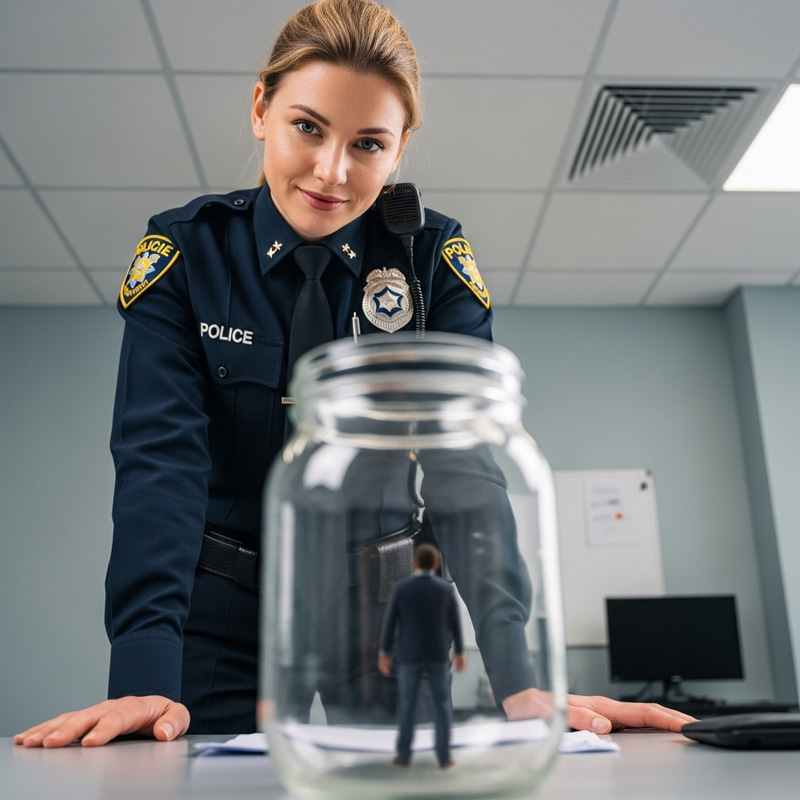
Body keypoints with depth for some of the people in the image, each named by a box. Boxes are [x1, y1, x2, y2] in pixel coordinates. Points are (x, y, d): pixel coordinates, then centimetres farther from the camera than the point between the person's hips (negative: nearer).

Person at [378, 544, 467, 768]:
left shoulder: (401, 588, -8)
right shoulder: (446, 588, -5)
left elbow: (389, 622, -6)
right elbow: (455, 623, 0)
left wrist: (383, 654, 1)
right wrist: (460, 653, 8)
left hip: (409, 656, -1)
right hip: (438, 655, 1)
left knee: (407, 706, 9)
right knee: (441, 706, 9)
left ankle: (404, 756, 11)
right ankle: (443, 757, 8)